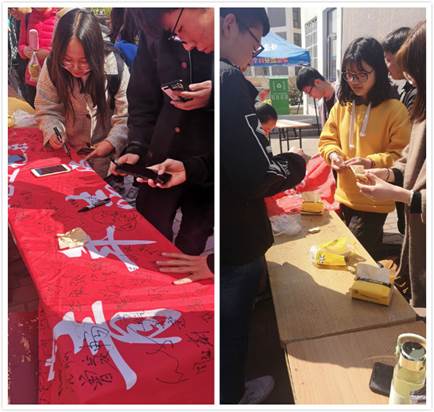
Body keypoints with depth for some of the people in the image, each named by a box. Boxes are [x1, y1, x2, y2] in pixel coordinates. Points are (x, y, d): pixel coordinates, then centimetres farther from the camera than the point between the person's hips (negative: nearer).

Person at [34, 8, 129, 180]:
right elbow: (46, 110, -1)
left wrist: (112, 142, -25)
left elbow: (126, 116, -12)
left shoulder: (116, 68, -17)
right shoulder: (52, 66, -10)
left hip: (109, 153, -2)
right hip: (68, 151, 3)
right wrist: (52, 132, -20)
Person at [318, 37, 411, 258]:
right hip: (345, 197, 5)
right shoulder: (341, 106, 4)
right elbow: (327, 139, 11)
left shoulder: (394, 109, -12)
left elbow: (402, 155, -12)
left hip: (374, 202, -5)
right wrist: (333, 154, -10)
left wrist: (371, 162, -26)